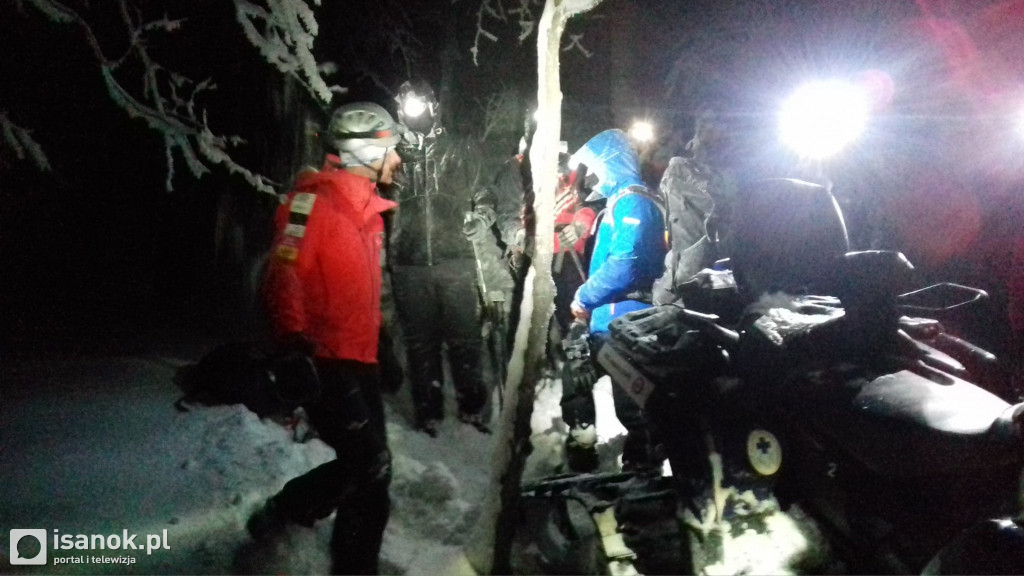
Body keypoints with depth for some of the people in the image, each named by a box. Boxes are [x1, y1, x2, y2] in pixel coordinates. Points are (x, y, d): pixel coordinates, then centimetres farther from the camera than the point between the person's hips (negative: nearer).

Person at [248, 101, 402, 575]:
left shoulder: (366, 207, 17)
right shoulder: (316, 199, -13)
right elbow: (285, 273, -22)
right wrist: (296, 345, -27)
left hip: (358, 359, 9)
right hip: (325, 362, -9)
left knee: (363, 464, 13)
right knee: (371, 469, -9)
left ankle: (279, 514, 29)